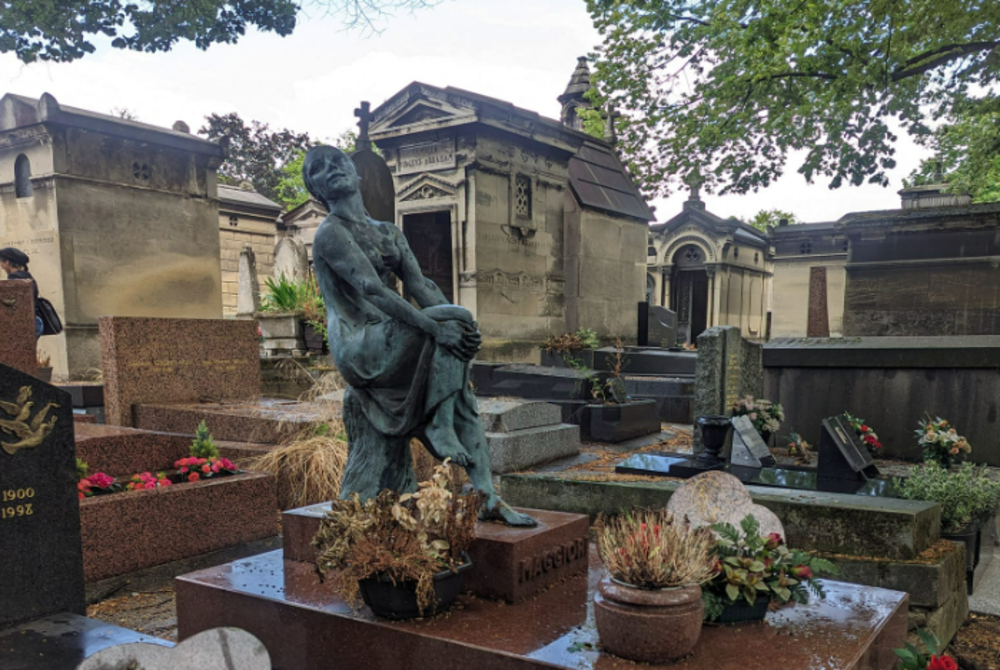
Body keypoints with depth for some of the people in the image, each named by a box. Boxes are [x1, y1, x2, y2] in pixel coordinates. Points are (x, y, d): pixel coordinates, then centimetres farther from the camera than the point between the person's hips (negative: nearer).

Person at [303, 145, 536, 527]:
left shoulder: (389, 233, 19)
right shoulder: (330, 234, -5)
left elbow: (418, 285, 6)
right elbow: (372, 289, -19)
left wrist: (462, 326, -13)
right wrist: (436, 326, -29)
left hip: (389, 345, 7)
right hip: (358, 344, -7)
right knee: (453, 319, -23)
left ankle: (488, 499, -10)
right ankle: (439, 426, -17)